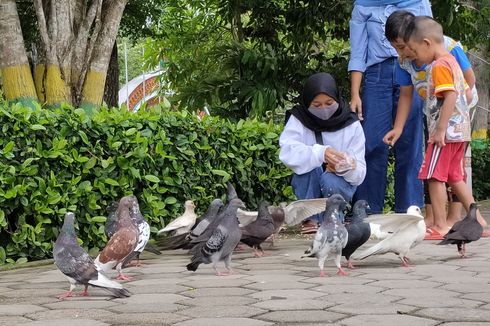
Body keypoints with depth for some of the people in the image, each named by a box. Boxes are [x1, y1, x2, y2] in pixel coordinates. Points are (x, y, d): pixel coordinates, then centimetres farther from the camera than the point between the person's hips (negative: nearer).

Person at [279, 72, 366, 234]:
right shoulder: (298, 120, -8)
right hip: (307, 184, 0)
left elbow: (359, 173, -13)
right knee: (311, 163, -30)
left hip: (339, 185, 0)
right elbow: (287, 152, -29)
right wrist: (321, 153, -45)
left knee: (330, 181, -34)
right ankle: (311, 217, -21)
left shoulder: (351, 125, -8)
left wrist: (345, 167, -37)